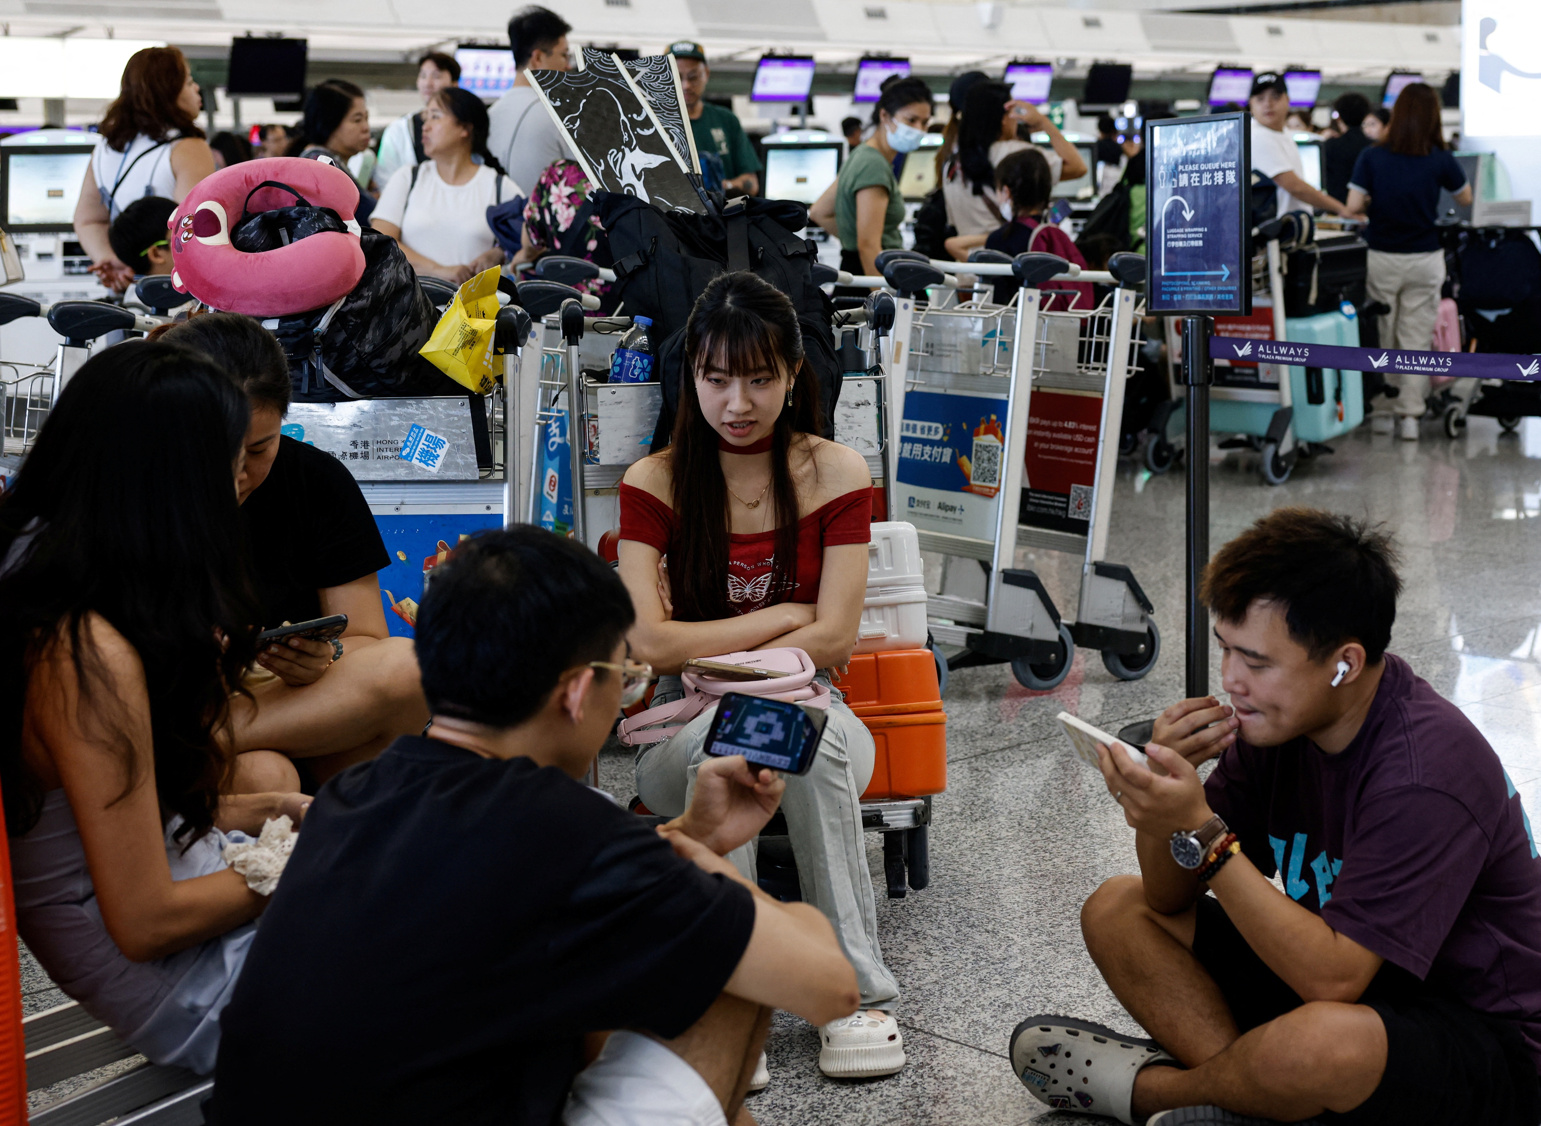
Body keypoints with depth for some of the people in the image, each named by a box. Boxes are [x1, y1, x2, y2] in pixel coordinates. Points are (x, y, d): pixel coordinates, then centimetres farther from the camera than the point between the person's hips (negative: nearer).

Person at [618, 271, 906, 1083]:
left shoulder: (836, 475, 1)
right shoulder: (654, 483, 0)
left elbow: (834, 640, -8)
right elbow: (650, 642, -12)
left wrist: (711, 661, -14)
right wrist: (783, 617, -9)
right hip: (683, 736, 0)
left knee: (811, 724, -36)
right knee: (722, 736, -36)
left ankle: (858, 993, -28)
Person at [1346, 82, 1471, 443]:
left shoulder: (1371, 157, -8)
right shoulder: (1440, 160, -6)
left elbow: (1353, 206, -10)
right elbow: (1465, 198, 10)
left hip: (1381, 258, 0)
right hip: (1425, 259, 0)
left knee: (1381, 336, 13)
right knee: (1417, 338, 5)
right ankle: (1410, 414, 2)